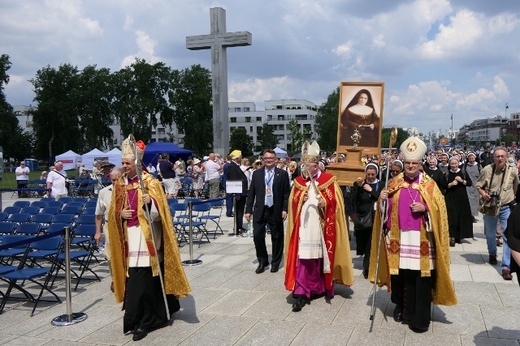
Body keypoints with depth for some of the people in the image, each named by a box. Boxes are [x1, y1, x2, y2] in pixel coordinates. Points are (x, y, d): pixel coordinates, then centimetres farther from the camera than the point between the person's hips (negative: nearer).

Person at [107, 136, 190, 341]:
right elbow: (113, 211, 15)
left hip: (146, 235, -5)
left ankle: (141, 321, 1)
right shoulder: (120, 184, 10)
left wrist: (150, 202, -34)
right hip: (129, 236, 6)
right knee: (134, 277, 11)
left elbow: (158, 211, -14)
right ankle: (152, 315, 29)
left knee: (141, 279, -8)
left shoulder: (149, 182, -6)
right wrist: (120, 214, -6)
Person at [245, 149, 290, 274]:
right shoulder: (256, 173, 7)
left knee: (277, 238, 7)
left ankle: (275, 263, 23)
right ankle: (262, 262, 18)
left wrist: (284, 209, -8)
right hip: (260, 210, 2)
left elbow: (286, 193, 0)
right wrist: (248, 210, 1)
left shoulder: (282, 174, 1)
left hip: (276, 211, -1)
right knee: (257, 236, -1)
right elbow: (251, 193, 7)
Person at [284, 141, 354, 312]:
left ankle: (324, 286, 28)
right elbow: (292, 204, 11)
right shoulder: (298, 181, 8)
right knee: (303, 259, -4)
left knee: (323, 256, 8)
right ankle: (301, 294, -3)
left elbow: (336, 203, -2)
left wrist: (326, 204, -19)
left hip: (323, 226, -1)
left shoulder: (329, 179, 0)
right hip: (305, 226, 1)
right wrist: (300, 201, -8)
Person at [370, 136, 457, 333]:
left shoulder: (429, 184, 2)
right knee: (400, 273, 4)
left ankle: (420, 317, 7)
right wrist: (383, 199, -9)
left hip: (420, 238, -2)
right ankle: (401, 306, 26)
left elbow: (439, 207, -2)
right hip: (399, 236, 2)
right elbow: (387, 207, 11)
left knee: (420, 277, -2)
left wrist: (424, 208, -18)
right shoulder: (394, 183, 9)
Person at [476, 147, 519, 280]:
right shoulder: (487, 169, -10)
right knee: (490, 234, 18)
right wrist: (483, 193, -15)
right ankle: (492, 254, 47)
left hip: (506, 207, -1)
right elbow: (478, 185, 2)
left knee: (509, 236, -9)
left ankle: (506, 267, -5)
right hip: (490, 207, 1)